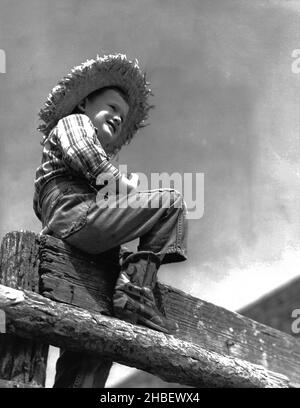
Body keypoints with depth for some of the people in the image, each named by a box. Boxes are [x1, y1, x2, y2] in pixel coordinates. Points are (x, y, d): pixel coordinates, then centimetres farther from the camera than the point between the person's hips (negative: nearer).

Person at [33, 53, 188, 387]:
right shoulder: (73, 121, 15)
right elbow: (83, 155, -8)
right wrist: (122, 184, -5)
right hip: (76, 214, -10)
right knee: (171, 201, -11)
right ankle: (137, 290, -19)